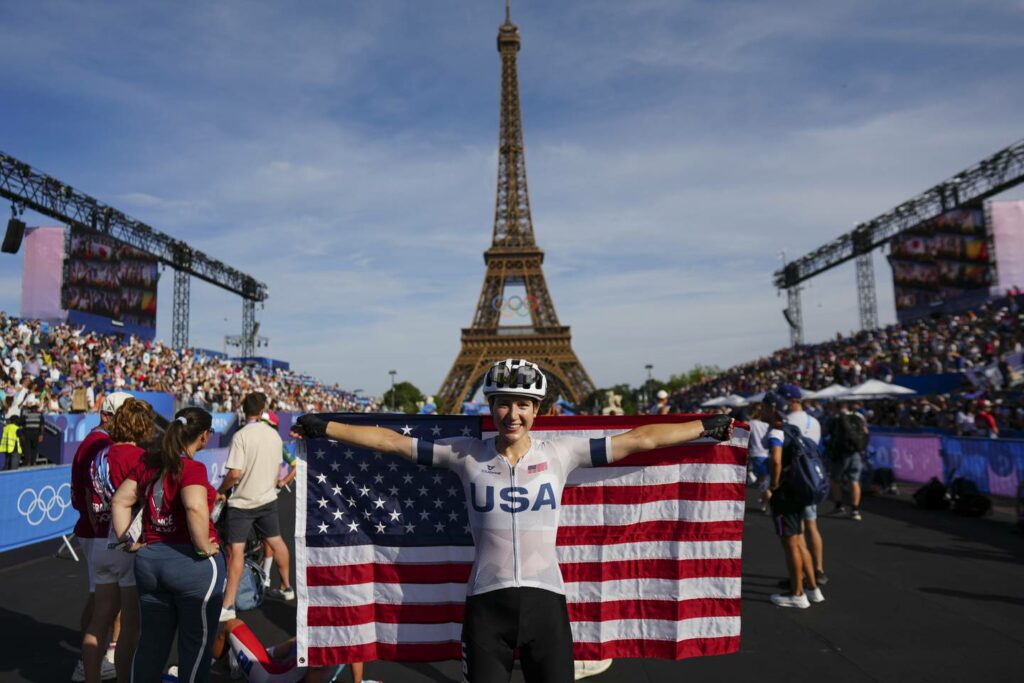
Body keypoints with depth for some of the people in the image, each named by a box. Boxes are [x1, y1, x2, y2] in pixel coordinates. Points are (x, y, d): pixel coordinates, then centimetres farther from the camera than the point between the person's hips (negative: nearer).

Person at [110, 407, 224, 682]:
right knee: (197, 643, 9)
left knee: (151, 640, 20)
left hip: (149, 560, 7)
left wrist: (129, 542, 11)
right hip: (192, 564, -7)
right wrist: (204, 548, -21)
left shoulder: (148, 463, 6)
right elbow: (195, 507, -33)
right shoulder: (192, 468, -17)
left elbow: (120, 501, 10)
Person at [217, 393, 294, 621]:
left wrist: (220, 491, -4)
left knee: (236, 550, -3)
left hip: (242, 502, -6)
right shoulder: (274, 434, 1)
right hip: (267, 499, 6)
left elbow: (235, 474, -21)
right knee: (276, 541, 18)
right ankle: (286, 587, 33)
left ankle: (228, 606, -2)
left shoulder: (241, 436, -17)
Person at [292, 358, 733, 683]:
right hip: (486, 601, 0)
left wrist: (706, 428, 4)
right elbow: (392, 441, 2)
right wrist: (322, 428, 3)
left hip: (545, 598, 0)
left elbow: (639, 439, 1)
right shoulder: (466, 454, -1)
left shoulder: (560, 453, -1)